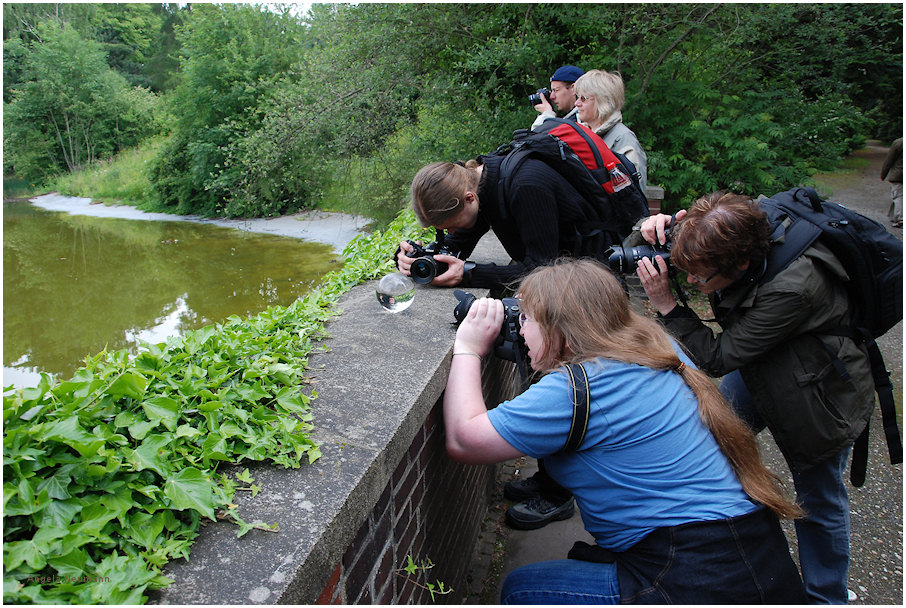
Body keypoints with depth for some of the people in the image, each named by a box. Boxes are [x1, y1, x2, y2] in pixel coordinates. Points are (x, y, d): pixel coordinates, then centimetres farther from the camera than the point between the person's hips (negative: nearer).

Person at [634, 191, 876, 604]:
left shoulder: (793, 289, -40)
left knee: (818, 500, 10)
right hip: (759, 372, 7)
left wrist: (665, 303, -33)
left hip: (821, 394, -6)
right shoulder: (736, 231, -22)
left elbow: (715, 359, -31)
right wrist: (661, 228, -25)